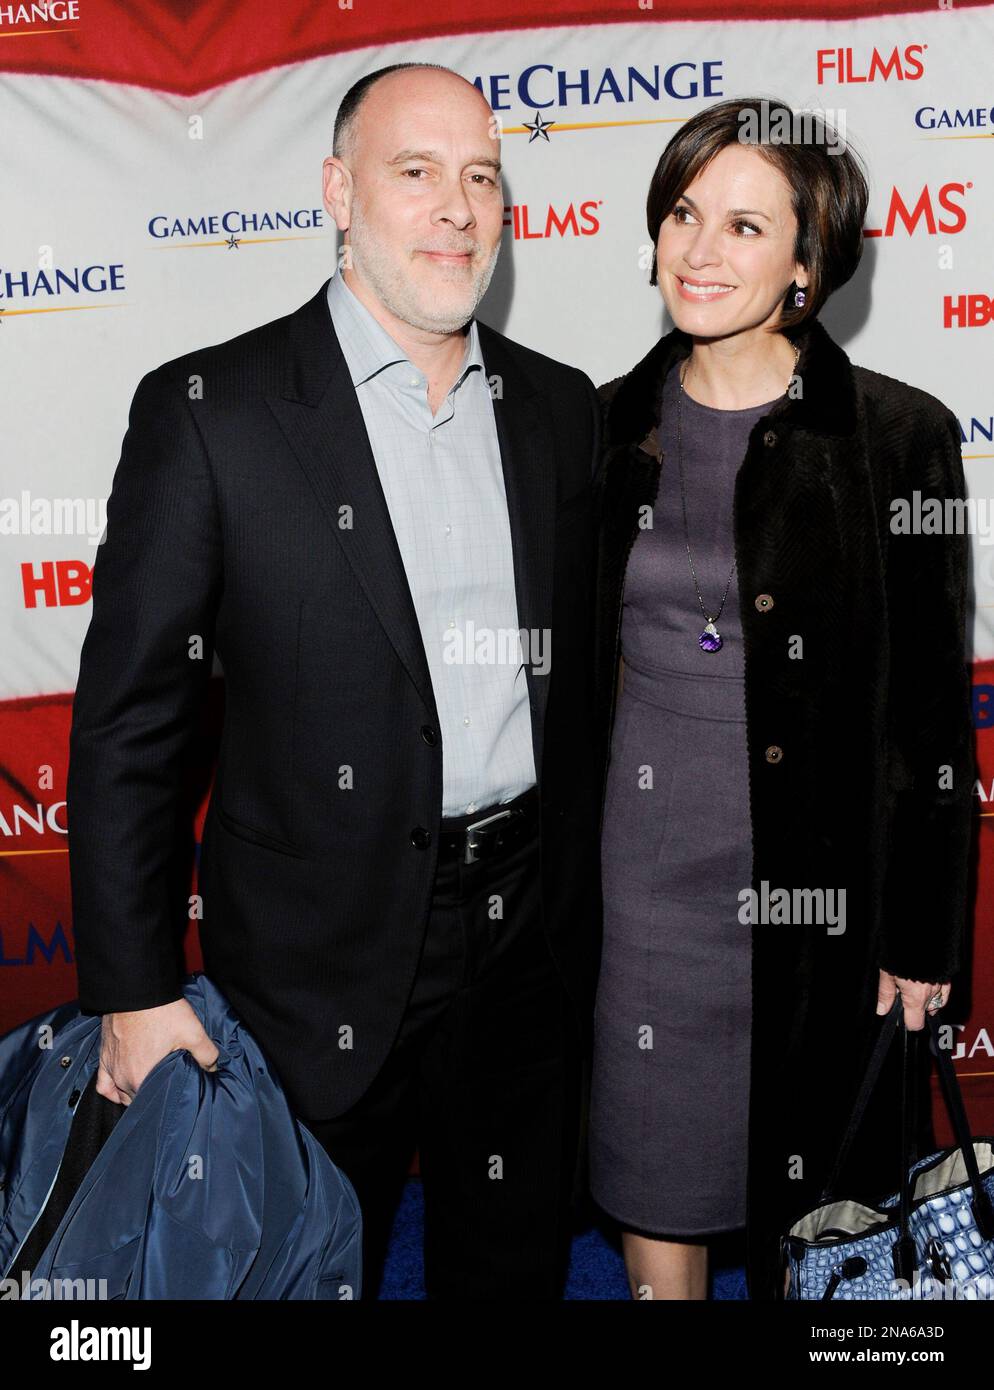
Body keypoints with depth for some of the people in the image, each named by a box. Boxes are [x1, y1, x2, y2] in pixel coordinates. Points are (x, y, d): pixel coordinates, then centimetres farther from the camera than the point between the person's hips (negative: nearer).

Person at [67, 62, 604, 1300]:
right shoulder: (206, 410, -9)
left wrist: (588, 904, 9)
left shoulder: (560, 406, 5)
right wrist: (134, 992, -9)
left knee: (515, 1264, 22)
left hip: (532, 932, 4)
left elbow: (581, 675, 10)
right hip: (322, 961, -3)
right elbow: (126, 721, -9)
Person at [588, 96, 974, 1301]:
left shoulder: (900, 435, -7)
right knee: (654, 1175, 16)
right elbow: (574, 669, 9)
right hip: (641, 869, 3)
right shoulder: (610, 425, 3)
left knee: (809, 1209, 14)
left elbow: (932, 713, -4)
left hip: (819, 881, -2)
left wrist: (922, 935, -4)